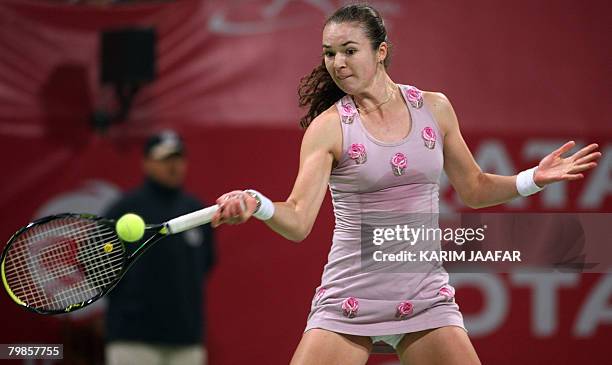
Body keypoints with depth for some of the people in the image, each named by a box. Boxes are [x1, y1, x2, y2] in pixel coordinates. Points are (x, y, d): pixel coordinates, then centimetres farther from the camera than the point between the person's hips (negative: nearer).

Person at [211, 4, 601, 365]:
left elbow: (474, 189, 16)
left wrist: (533, 179, 2)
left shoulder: (434, 109, 4)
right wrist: (256, 204, -37)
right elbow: (298, 221, -17)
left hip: (426, 298, 2)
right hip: (349, 299, -2)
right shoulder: (328, 127, -7)